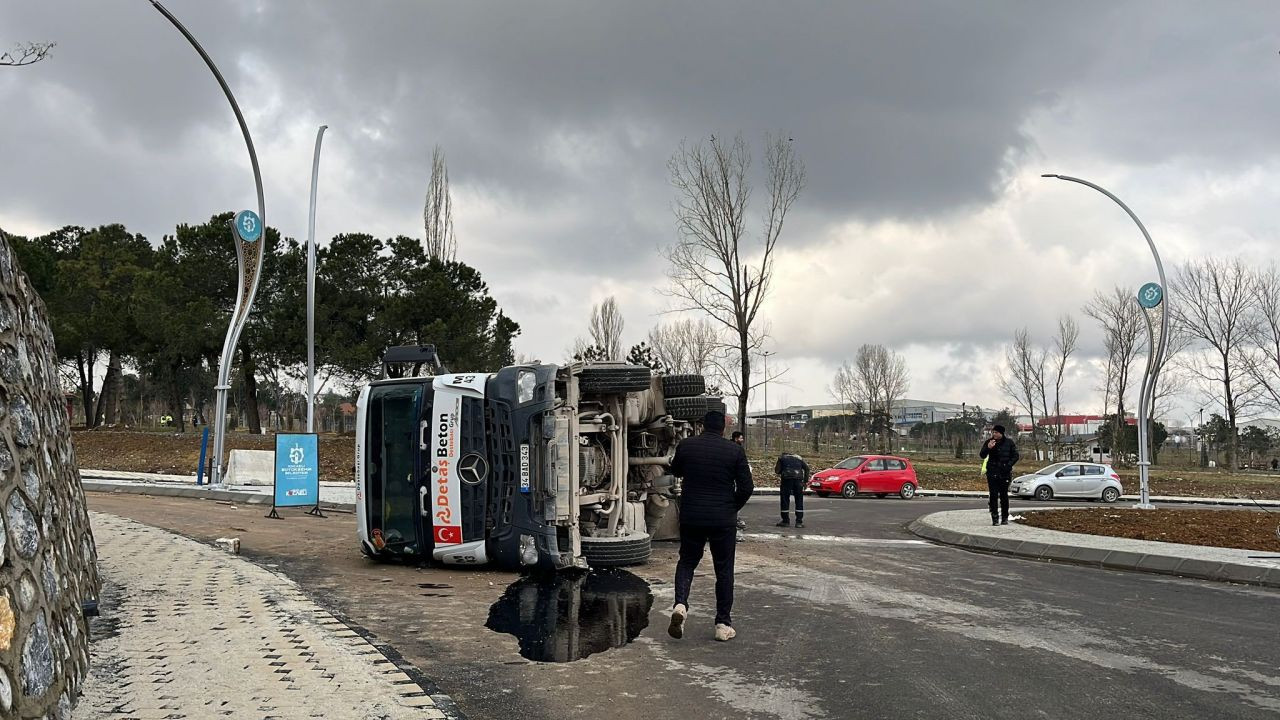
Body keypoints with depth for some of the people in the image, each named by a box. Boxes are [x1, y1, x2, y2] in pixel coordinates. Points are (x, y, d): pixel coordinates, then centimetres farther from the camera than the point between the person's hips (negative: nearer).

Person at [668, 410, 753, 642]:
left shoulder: (686, 446, -2)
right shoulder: (735, 451, -6)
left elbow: (675, 471, 17)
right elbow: (746, 487, -6)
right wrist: (732, 508, 9)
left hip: (691, 518, 1)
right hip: (723, 519, -1)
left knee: (687, 561, 18)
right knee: (724, 570, 9)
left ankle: (680, 604, -6)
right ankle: (723, 624, 11)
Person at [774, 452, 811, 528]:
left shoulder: (782, 458, 21)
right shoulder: (799, 458, 27)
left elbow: (777, 470, 9)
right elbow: (807, 468, 15)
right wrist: (805, 481, 14)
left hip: (786, 478, -2)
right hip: (798, 478, 2)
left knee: (785, 499, 6)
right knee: (799, 500, 8)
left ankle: (786, 521, 7)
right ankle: (799, 522, 4)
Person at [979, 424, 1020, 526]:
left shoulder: (1009, 442, 2)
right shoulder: (989, 442, 2)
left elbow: (1015, 456, 6)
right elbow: (982, 455, -1)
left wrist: (1008, 465, -9)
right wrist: (988, 448, -19)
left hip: (1005, 473, 0)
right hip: (992, 473, 0)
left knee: (1004, 495, 5)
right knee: (993, 495, -6)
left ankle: (1005, 518, 15)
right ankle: (995, 518, -3)